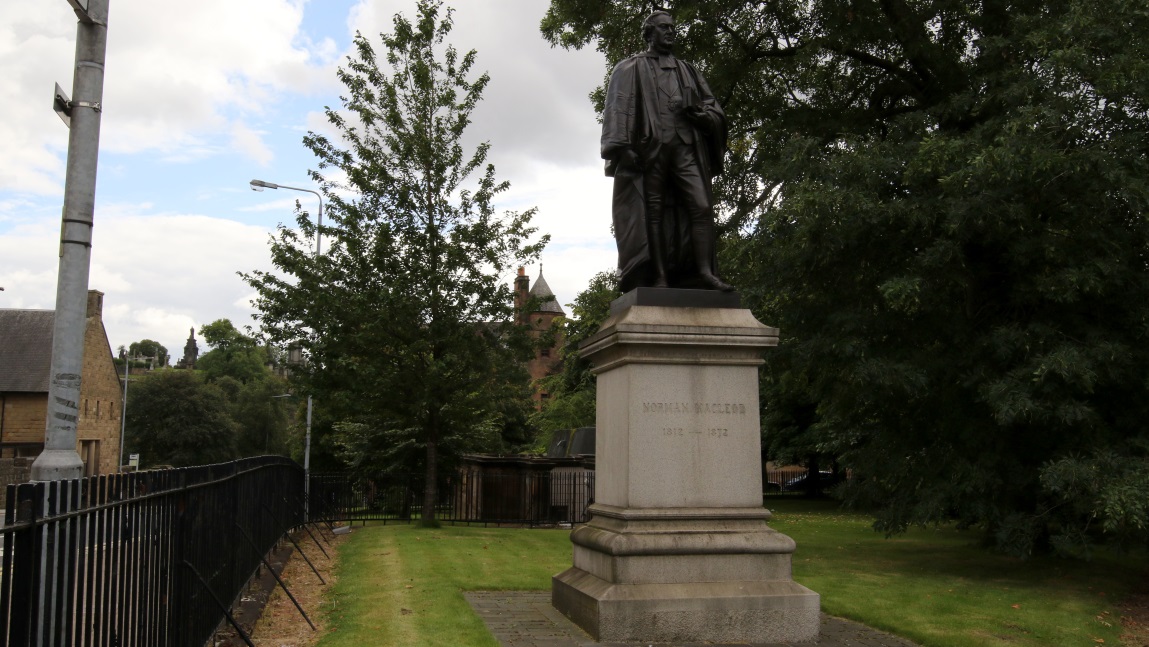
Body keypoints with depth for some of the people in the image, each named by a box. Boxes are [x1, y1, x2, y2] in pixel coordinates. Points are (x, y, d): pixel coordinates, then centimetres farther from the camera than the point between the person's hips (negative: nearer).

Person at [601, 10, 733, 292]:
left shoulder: (687, 71, 28)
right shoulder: (630, 69, 16)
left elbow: (712, 108, 23)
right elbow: (618, 109, 3)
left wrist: (695, 109, -2)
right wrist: (621, 147, -13)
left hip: (686, 147, 4)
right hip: (649, 148, -4)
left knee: (701, 206, -12)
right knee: (653, 212, -9)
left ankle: (704, 271, -17)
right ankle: (659, 277, -13)